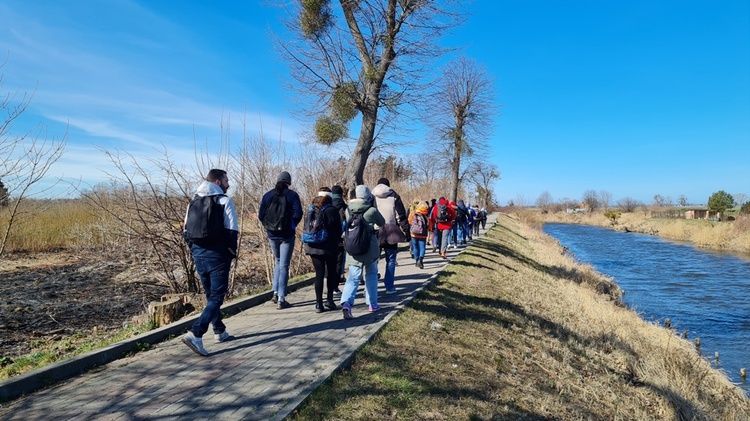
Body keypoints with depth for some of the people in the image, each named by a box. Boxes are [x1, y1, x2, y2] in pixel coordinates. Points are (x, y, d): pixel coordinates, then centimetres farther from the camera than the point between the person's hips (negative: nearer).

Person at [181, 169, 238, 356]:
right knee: (216, 297, -2)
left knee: (210, 295, 19)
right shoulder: (224, 201, -9)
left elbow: (187, 229, 12)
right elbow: (232, 230, -14)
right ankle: (195, 334, -16)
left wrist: (195, 250, 18)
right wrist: (232, 251, 0)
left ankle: (219, 332, 29)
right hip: (217, 256, -7)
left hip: (199, 255, 7)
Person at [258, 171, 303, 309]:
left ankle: (276, 292, 14)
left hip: (272, 234, 3)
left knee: (278, 262, 23)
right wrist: (292, 224, 6)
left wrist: (268, 225, 14)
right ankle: (281, 300, 1)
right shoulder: (292, 195, -6)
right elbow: (298, 214, -13)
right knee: (284, 265, 2)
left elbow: (260, 215, 0)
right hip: (287, 235, -3)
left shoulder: (267, 195, 3)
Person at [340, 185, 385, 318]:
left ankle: (346, 302, -19)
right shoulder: (372, 210, -10)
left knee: (353, 277, 3)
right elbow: (382, 223, 6)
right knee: (371, 275, 17)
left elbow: (345, 226, 10)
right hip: (370, 248, -2)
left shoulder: (348, 210, -1)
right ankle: (372, 304, 25)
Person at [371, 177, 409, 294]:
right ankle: (389, 287, 8)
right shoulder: (394, 196, 4)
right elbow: (401, 216, 0)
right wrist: (406, 231, 3)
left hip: (374, 232, 1)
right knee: (391, 259, 8)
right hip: (391, 232, -1)